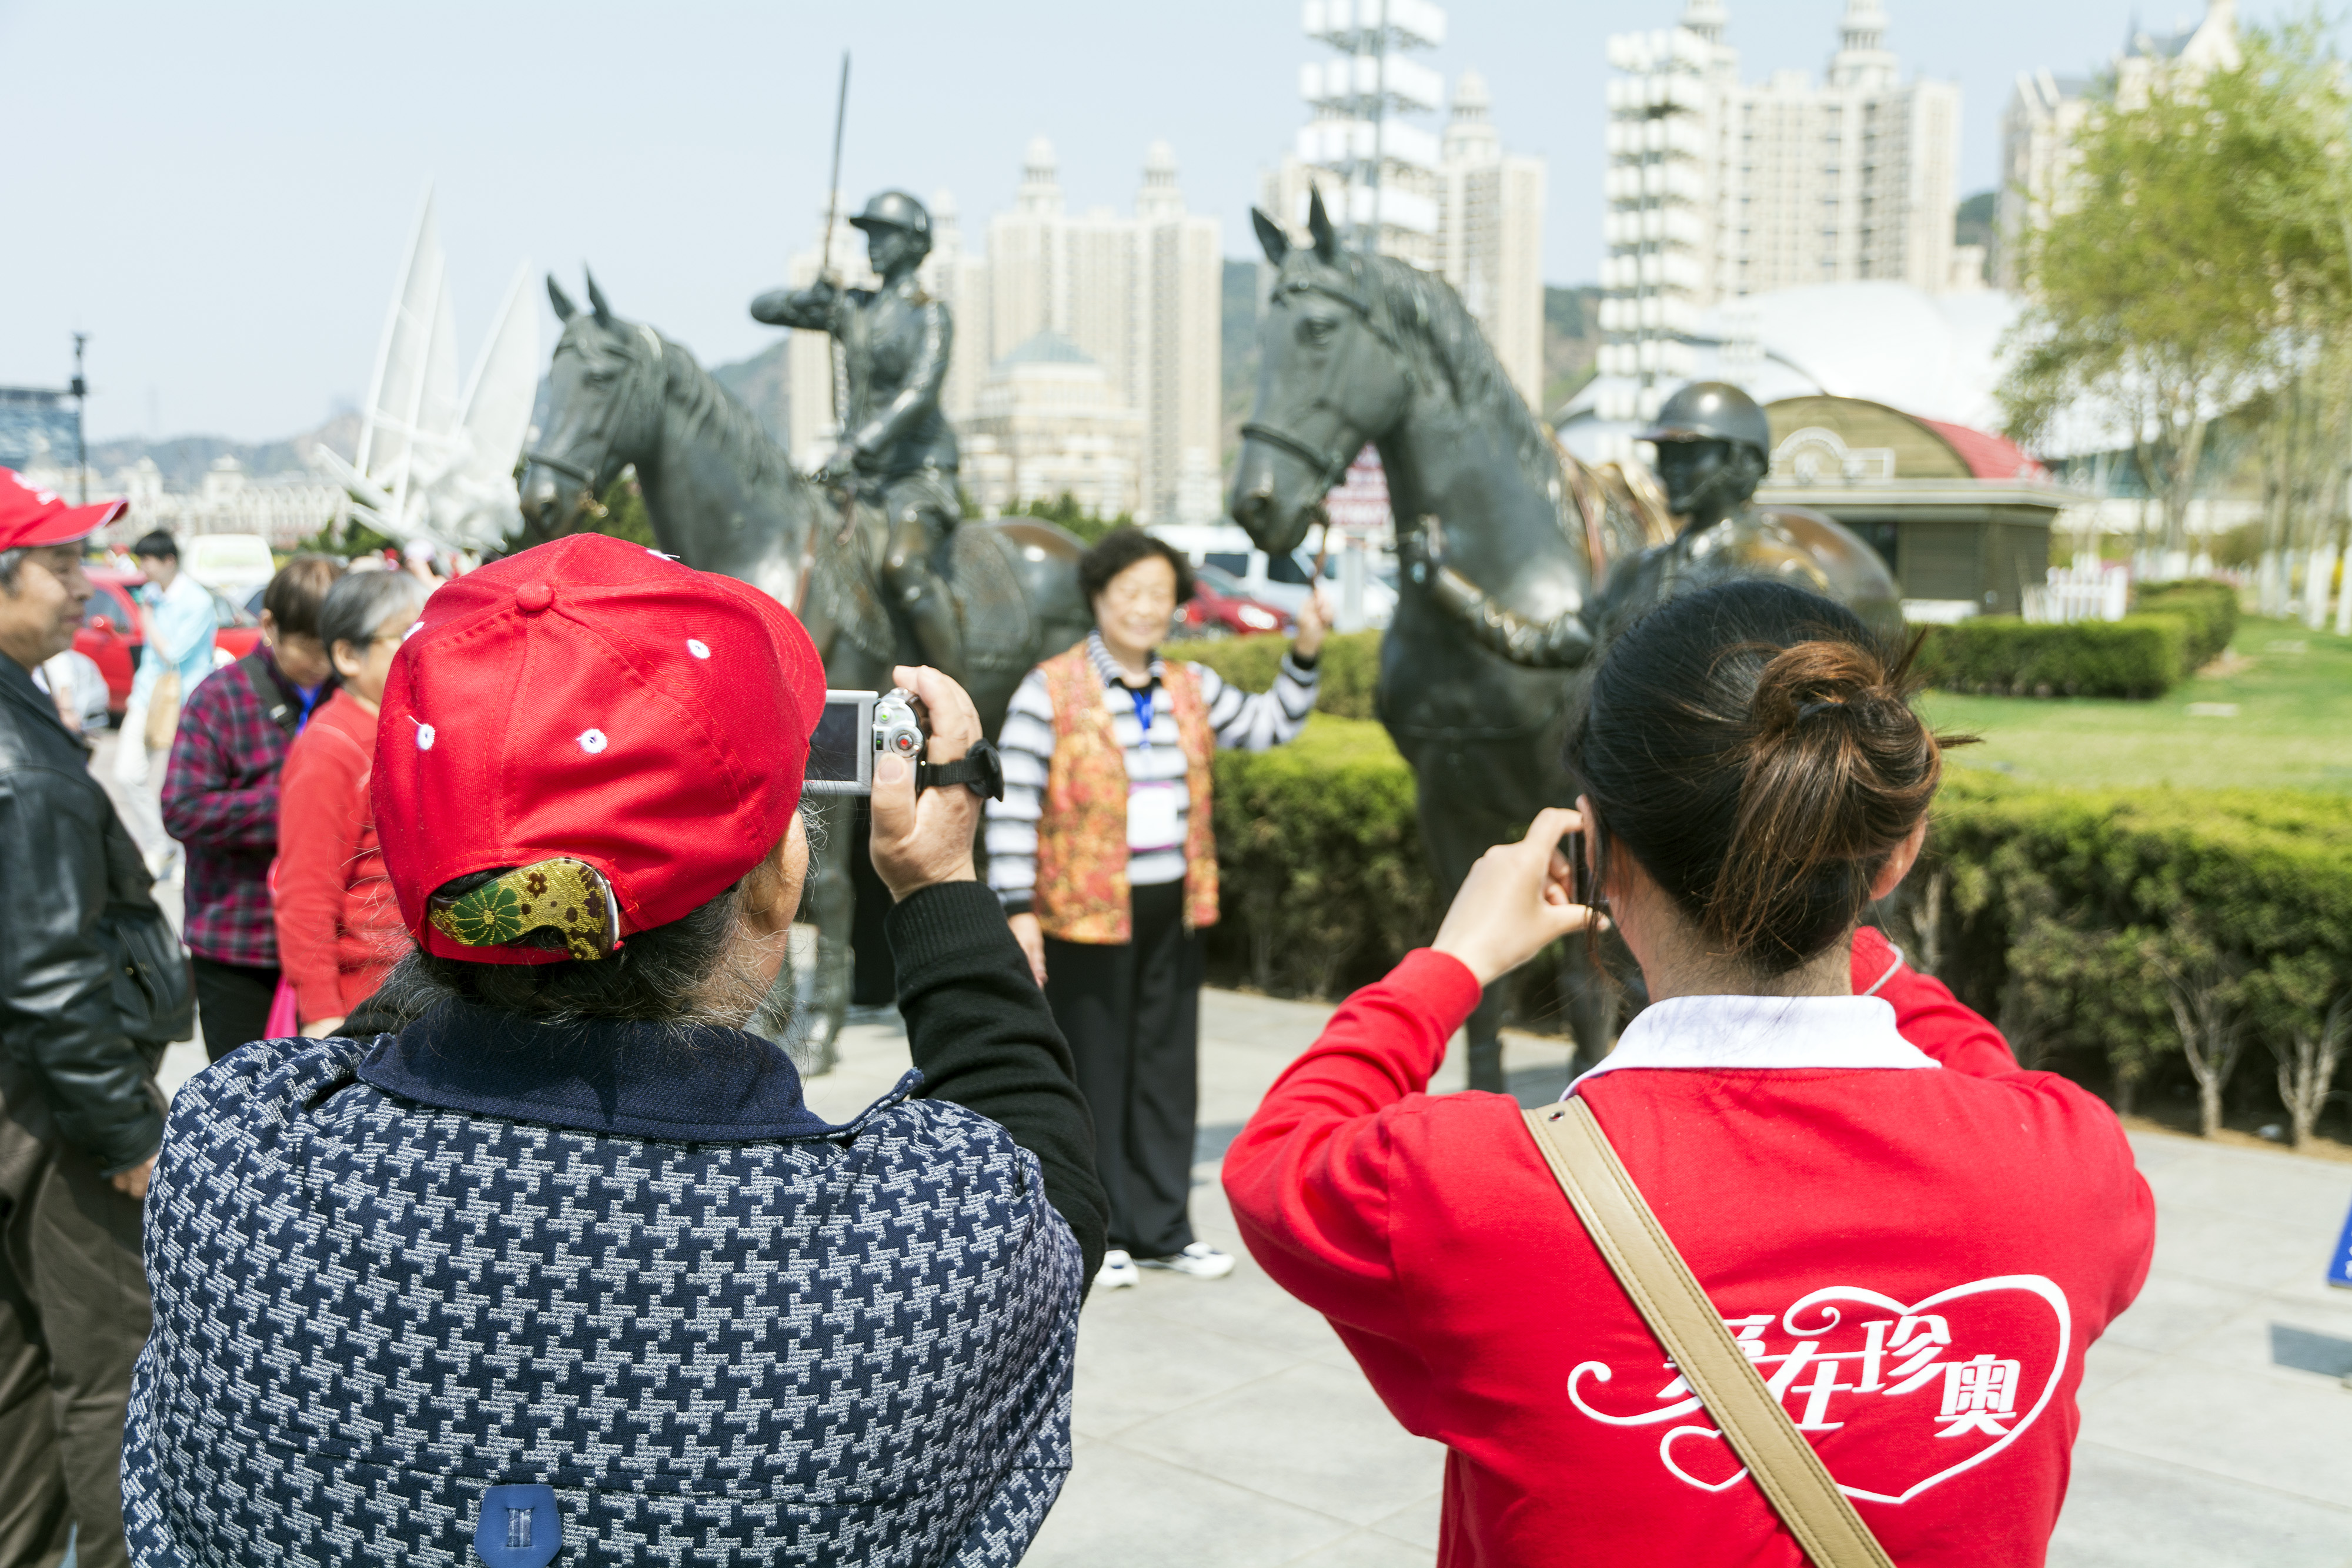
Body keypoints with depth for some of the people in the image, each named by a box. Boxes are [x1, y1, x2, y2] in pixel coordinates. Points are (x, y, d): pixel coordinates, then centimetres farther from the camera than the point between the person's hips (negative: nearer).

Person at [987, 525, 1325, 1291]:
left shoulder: (1190, 689, 11)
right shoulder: (1050, 691, -8)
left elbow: (1271, 725, 19)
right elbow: (1011, 805, -10)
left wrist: (1305, 654, 4)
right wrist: (1016, 910, -14)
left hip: (1173, 909, 6)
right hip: (1087, 911, -6)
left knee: (1168, 1069, 11)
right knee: (1094, 1072, 3)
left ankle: (1162, 1229, 21)